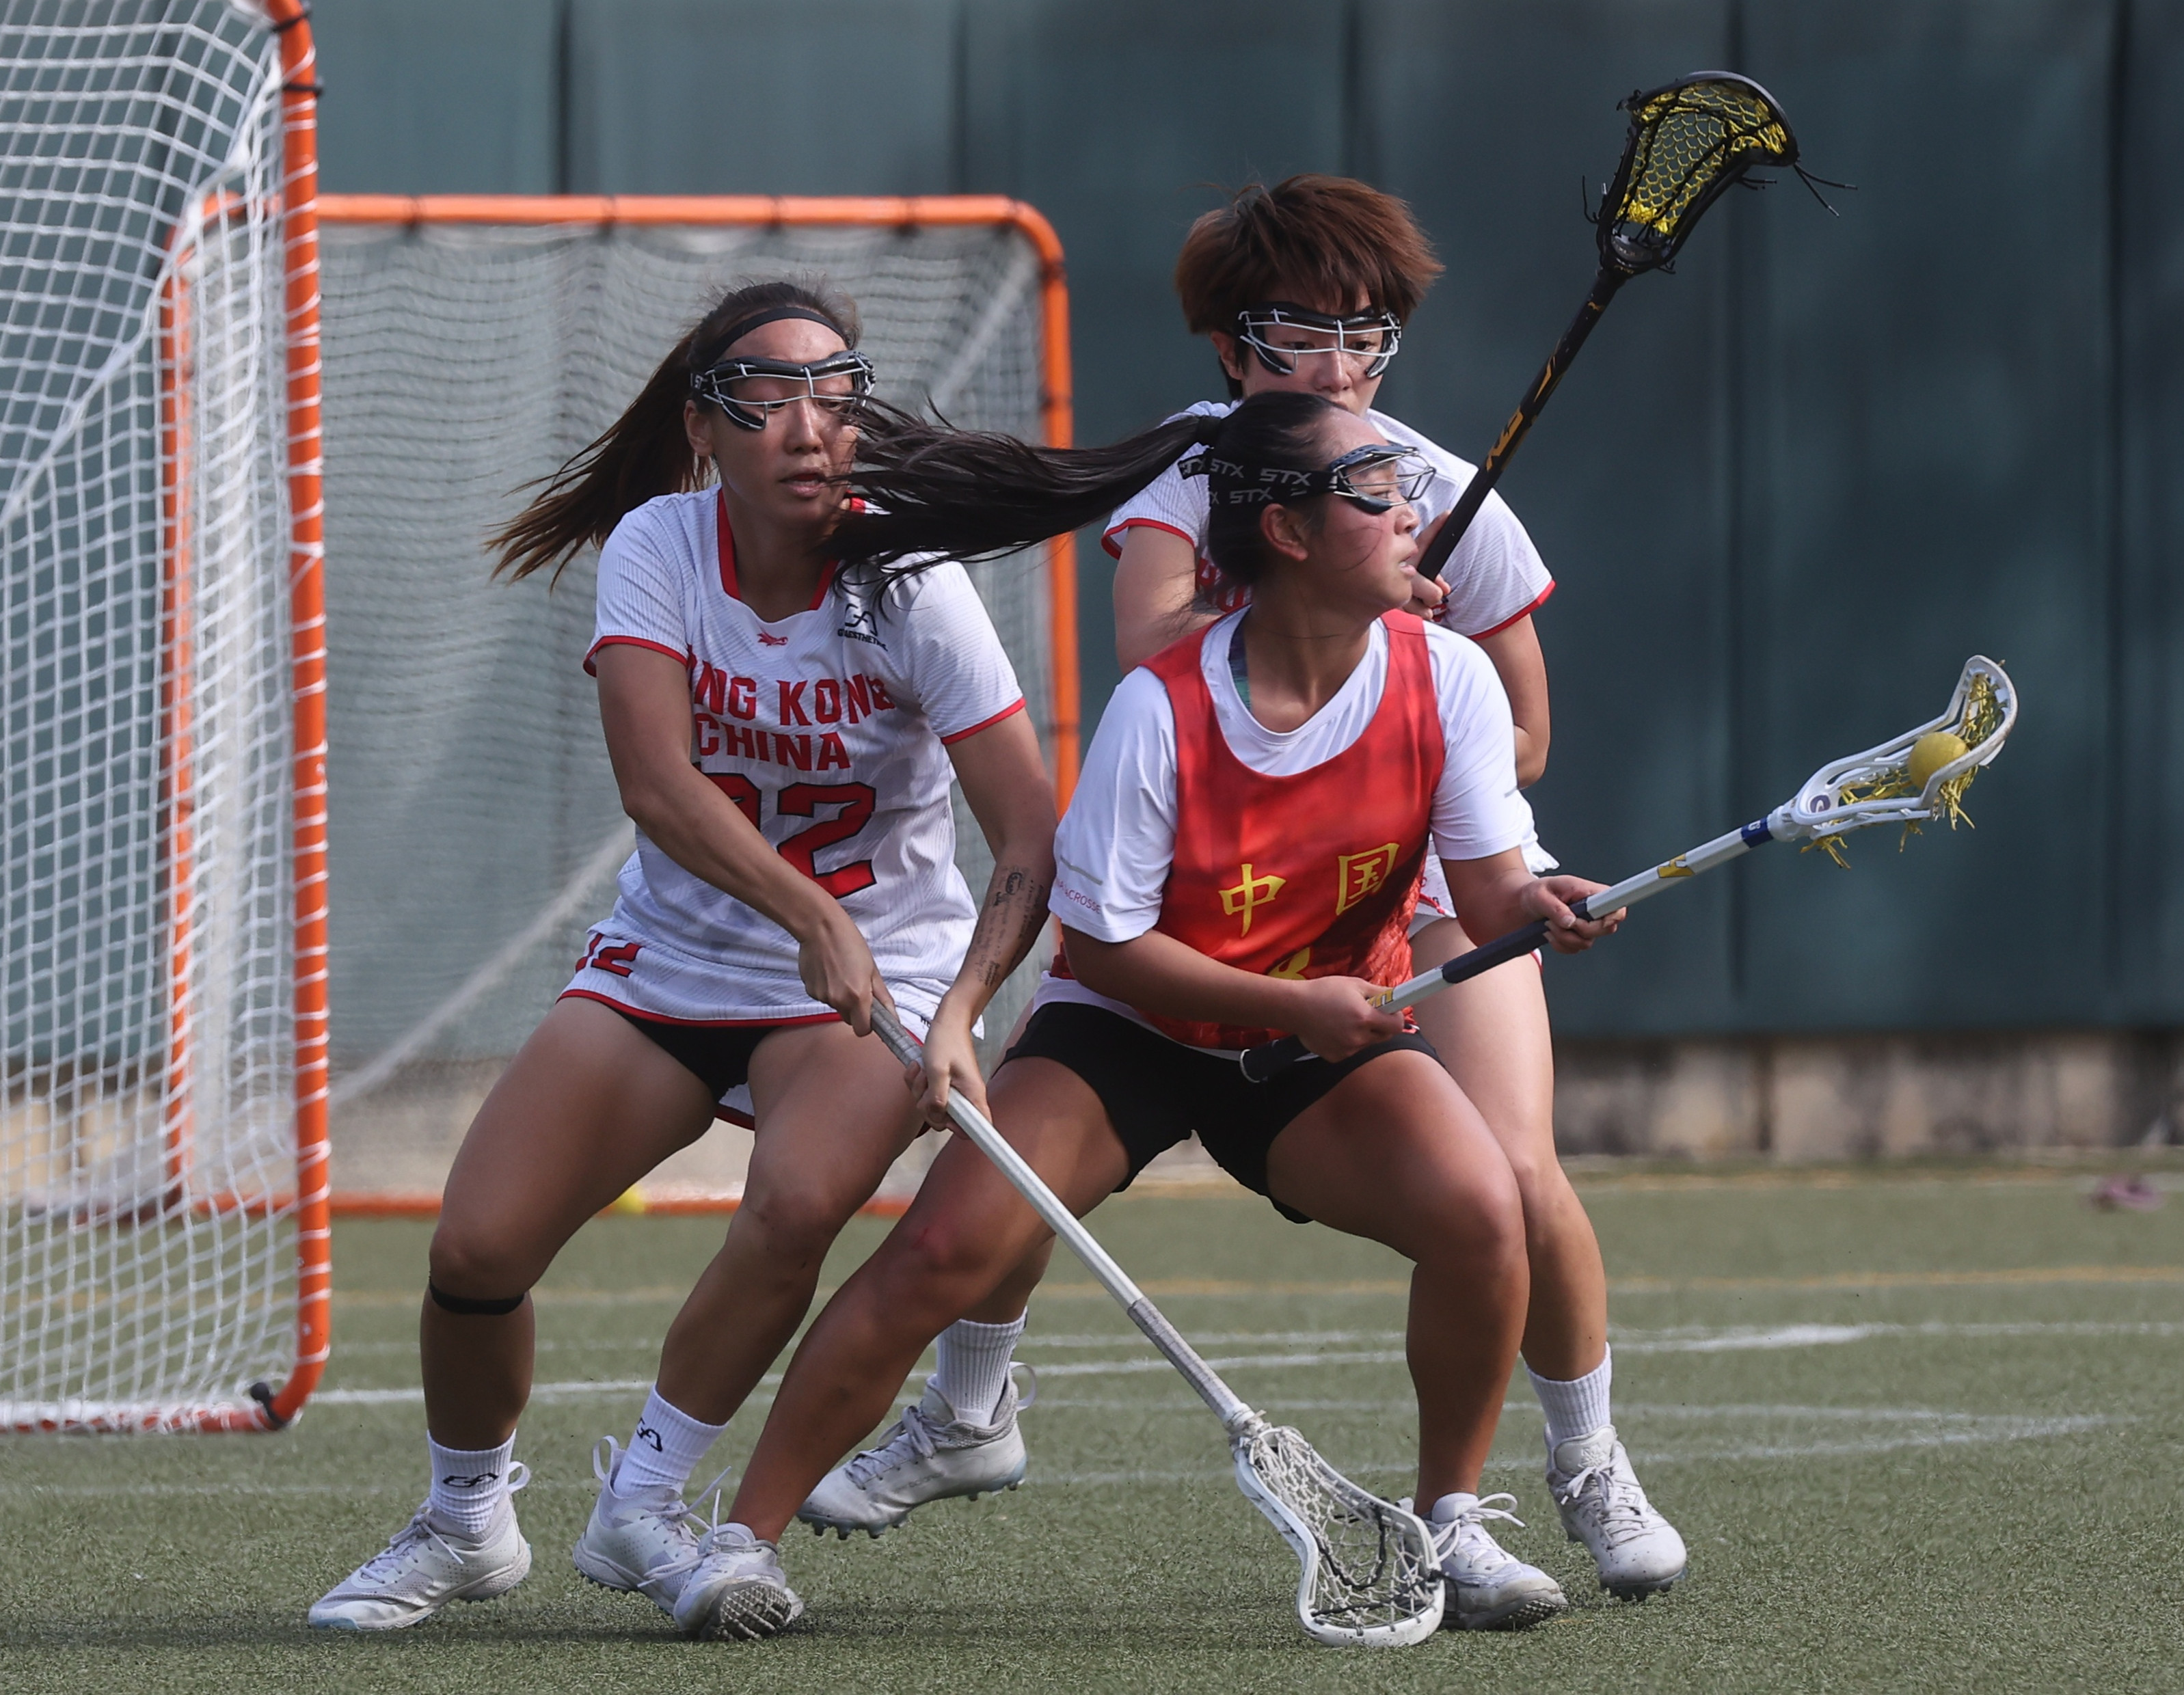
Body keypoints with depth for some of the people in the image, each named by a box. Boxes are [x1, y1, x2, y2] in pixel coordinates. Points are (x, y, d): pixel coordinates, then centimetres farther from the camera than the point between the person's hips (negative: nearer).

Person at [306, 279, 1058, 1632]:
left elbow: (1033, 846, -19)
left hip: (876, 975, -2)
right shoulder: (656, 546, -11)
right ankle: (466, 1521, 18)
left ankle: (645, 1498, -10)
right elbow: (656, 780, -25)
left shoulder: (907, 584, -16)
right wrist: (815, 917, -39)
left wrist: (960, 1012, -36)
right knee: (477, 1249, -11)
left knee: (800, 1203, -32)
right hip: (668, 960, 2)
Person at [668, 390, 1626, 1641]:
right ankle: (748, 1536, -9)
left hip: (1333, 1027, 3)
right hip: (1131, 1023, -2)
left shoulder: (1446, 679, -12)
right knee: (948, 1249, -22)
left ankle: (1451, 1529, -4)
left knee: (1481, 1209, -26)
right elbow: (1107, 945, -16)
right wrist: (1290, 1003, -26)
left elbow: (1490, 881, -11)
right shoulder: (1163, 708, -21)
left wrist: (1534, 907, -36)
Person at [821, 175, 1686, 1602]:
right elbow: (1150, 645, -30)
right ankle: (967, 1416, 18)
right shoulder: (1189, 465, -12)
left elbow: (1518, 745, -7)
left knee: (1514, 1178, -20)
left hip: (1430, 871, -2)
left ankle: (1591, 1464, 7)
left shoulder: (1448, 504, -15)